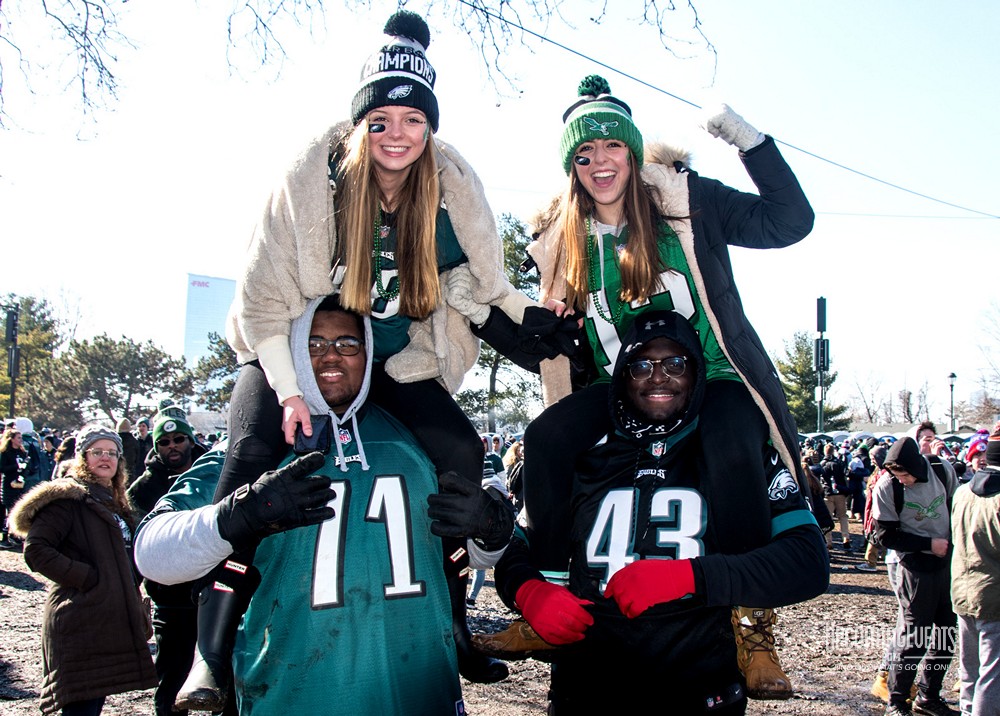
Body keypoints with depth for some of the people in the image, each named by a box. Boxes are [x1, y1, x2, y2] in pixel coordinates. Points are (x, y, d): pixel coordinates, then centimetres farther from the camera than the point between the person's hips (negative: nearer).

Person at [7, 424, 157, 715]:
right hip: (81, 622, -9)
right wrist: (84, 577, -18)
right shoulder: (69, 496, -7)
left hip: (110, 621, 9)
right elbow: (35, 549, -18)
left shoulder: (112, 500, 20)